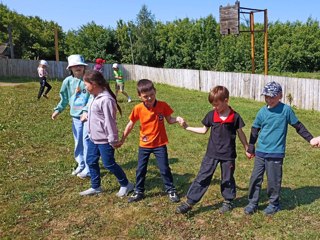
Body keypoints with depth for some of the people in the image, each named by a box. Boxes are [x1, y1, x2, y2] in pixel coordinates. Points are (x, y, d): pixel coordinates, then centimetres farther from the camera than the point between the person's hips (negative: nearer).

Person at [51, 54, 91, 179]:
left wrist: (86, 111, -26)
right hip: (75, 116, 5)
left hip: (88, 115, -5)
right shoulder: (68, 81, 4)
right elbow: (64, 98, 13)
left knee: (87, 140, -6)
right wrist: (58, 109, 2)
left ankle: (89, 169, 3)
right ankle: (81, 165, 27)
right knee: (78, 142, 12)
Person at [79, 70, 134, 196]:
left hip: (104, 140, -10)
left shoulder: (106, 100, -24)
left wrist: (113, 140, -19)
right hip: (93, 138, 10)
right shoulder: (96, 97, 7)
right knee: (91, 162, 16)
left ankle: (126, 185, 22)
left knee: (109, 164, 2)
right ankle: (95, 187, 33)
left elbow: (109, 121, -23)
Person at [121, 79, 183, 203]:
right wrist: (122, 140, 3)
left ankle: (171, 190, 24)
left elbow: (169, 120, -1)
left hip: (160, 144, -1)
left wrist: (177, 119, -23)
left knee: (165, 169, 5)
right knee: (140, 169, 10)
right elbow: (130, 125, -1)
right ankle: (139, 191, 28)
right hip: (144, 145, 1)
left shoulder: (163, 105, -13)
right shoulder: (138, 109, -12)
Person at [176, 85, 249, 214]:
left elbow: (240, 133, 2)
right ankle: (189, 202, 6)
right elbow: (204, 130, 9)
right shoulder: (211, 115, -3)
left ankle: (228, 201, 35)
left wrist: (247, 148, 7)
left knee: (227, 179, 14)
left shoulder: (235, 116, -10)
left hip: (228, 154, -2)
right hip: (212, 153, 2)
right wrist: (187, 127, 5)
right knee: (202, 177, 3)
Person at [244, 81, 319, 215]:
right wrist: (250, 149, 16)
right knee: (255, 178, 7)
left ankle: (274, 204, 27)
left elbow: (298, 126, 4)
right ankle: (252, 203, 22)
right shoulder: (262, 112, 2)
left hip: (276, 153, -3)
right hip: (260, 152, 4)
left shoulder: (286, 110, -8)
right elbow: (255, 130, 12)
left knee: (274, 180, 6)